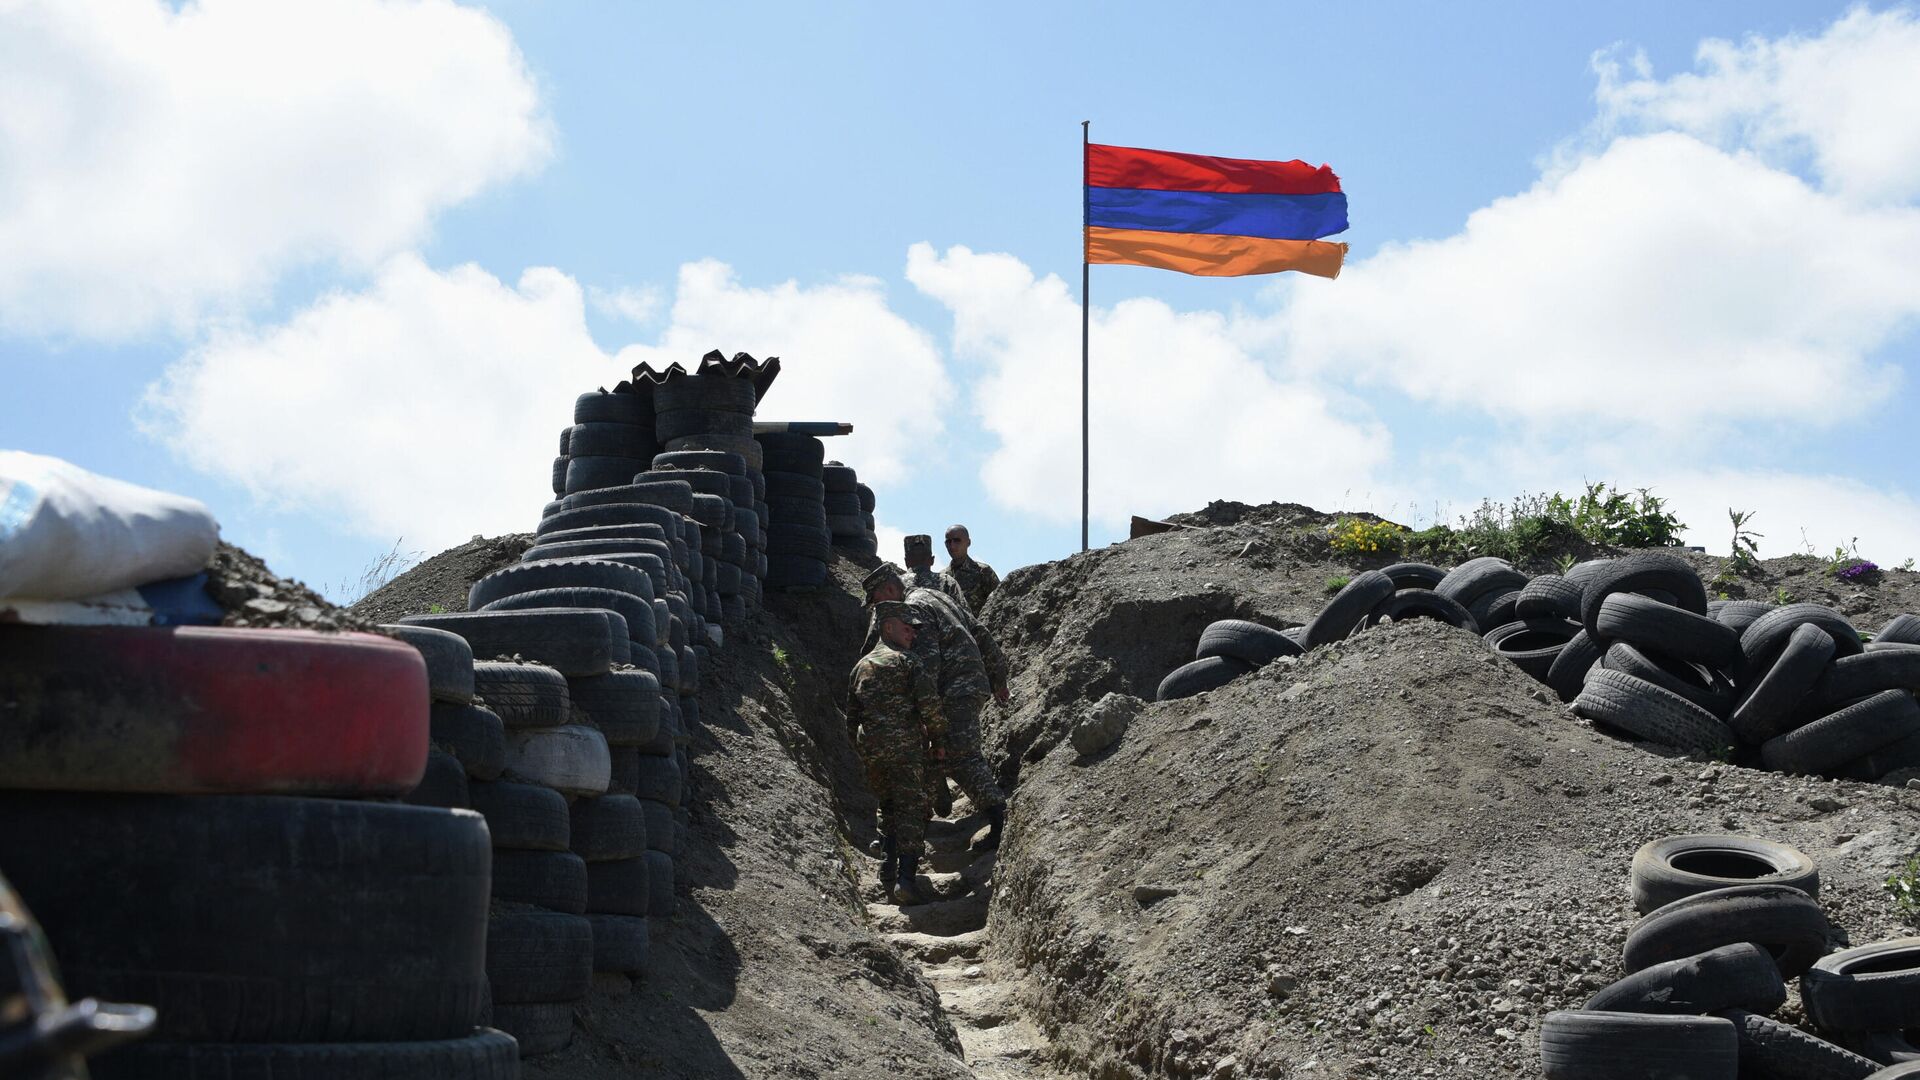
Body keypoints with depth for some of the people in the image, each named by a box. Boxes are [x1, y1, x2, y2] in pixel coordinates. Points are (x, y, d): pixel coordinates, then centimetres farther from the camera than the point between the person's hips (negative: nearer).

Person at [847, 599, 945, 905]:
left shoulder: (860, 666, 17)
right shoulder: (907, 661, -3)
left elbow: (851, 716, 20)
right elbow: (930, 705, -11)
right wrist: (938, 738, 2)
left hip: (870, 750, 6)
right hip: (906, 746, -6)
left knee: (889, 806, 23)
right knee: (911, 809, -5)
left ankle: (890, 864, 16)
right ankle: (906, 876, -15)